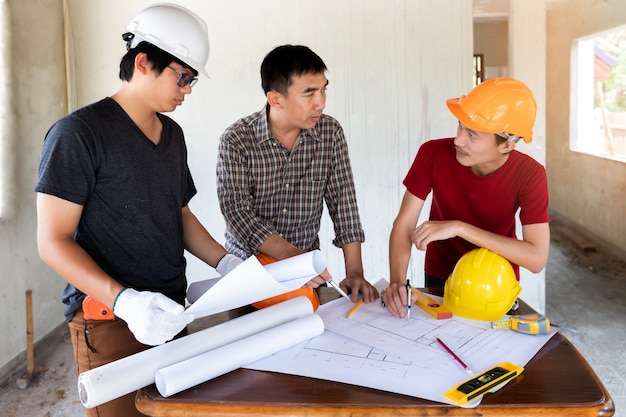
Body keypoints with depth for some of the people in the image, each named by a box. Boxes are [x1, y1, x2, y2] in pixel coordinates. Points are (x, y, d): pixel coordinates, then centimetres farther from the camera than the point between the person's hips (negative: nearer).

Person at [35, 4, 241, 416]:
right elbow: (53, 241, -14)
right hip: (109, 323, -6)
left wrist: (226, 263, 5)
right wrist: (124, 300, -26)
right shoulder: (79, 132, -11)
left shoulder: (173, 134, 11)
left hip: (170, 315, 7)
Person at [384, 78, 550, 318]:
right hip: (439, 279, 0)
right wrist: (397, 282, -35)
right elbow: (404, 225, -18)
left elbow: (537, 259, -28)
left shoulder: (529, 174, -22)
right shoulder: (434, 154, -21)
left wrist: (459, 228, -34)